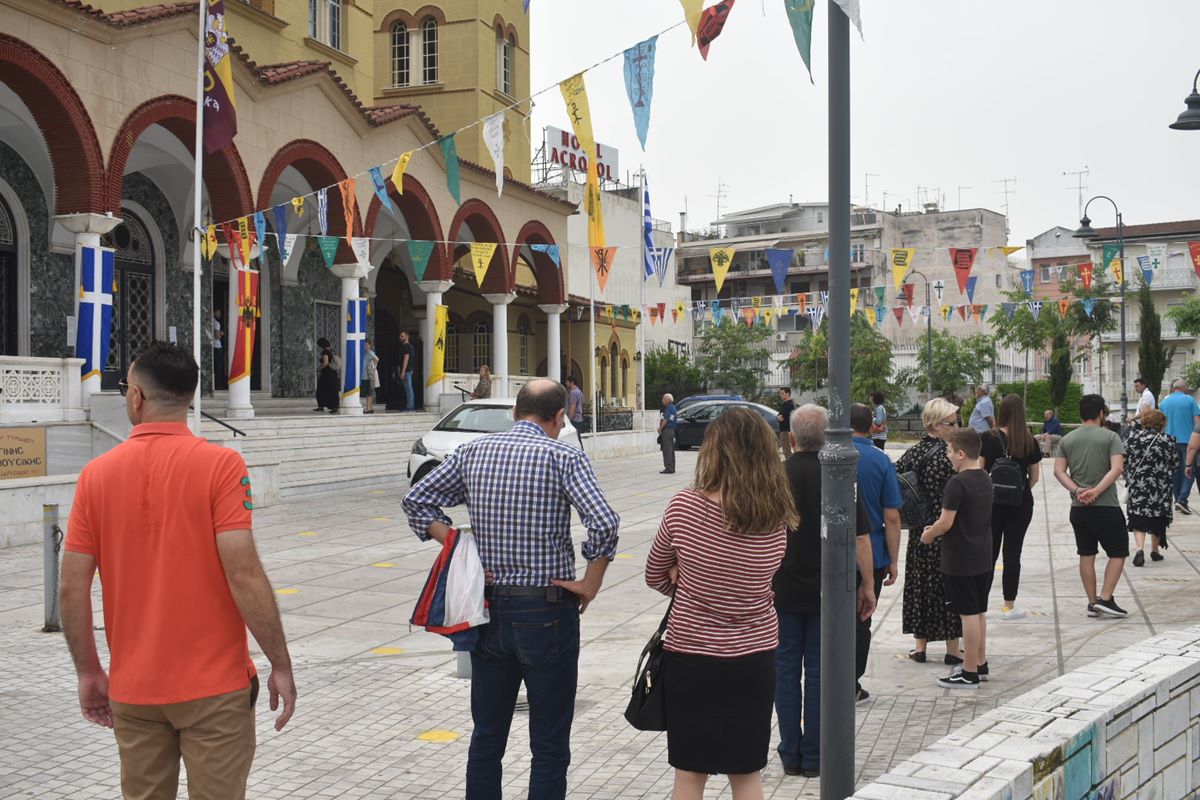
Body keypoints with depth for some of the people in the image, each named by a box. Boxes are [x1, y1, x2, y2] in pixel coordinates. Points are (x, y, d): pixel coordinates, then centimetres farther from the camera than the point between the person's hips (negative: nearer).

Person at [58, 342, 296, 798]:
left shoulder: (96, 474, -1)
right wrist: (281, 665, -9)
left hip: (132, 690, 3)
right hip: (213, 688, -3)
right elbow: (243, 575, -18)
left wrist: (88, 671, 12)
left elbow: (72, 590, -1)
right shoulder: (220, 465, -12)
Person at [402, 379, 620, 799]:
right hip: (547, 612, -4)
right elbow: (604, 523, -22)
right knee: (549, 746, 7)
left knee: (486, 737, 18)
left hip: (488, 610, 4)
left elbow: (416, 501, 6)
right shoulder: (563, 456, -10)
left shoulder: (472, 452, 4)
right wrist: (591, 583, -10)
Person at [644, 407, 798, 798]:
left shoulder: (683, 506, -16)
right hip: (754, 658, 3)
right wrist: (692, 578, -2)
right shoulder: (777, 519, -8)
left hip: (690, 655, -2)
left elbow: (656, 577, -1)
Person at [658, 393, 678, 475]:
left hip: (667, 430, -10)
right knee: (671, 450, 13)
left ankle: (668, 468, -10)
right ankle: (672, 468, 17)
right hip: (672, 430, 10)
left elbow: (665, 420, -19)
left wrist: (660, 429, -7)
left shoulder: (669, 408, -15)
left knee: (667, 450, -9)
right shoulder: (673, 408, 16)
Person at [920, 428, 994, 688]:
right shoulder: (985, 479, 8)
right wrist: (936, 530, 17)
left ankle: (969, 674, 4)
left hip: (960, 561, -8)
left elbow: (946, 522, -21)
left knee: (968, 614, -2)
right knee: (979, 612, 17)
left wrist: (927, 535, -2)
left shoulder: (958, 482, -19)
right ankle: (980, 665, 27)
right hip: (983, 558, 8)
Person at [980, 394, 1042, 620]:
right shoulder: (1029, 441, -3)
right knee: (1012, 553, 6)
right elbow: (1035, 477, 4)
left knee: (988, 552, 11)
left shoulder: (989, 438, -8)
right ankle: (1009, 606, 11)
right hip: (1021, 504, 1)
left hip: (992, 502, -1)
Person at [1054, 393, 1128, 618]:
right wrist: (1096, 491, -19)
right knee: (1118, 553, 7)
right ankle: (1105, 598, -2)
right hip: (1106, 506, -5)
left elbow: (1058, 471, -1)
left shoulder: (1067, 440, 8)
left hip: (1078, 507, 5)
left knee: (1086, 555, 11)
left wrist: (1077, 490, -10)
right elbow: (1117, 468, -18)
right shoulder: (1110, 437, -5)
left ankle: (1092, 603, 14)